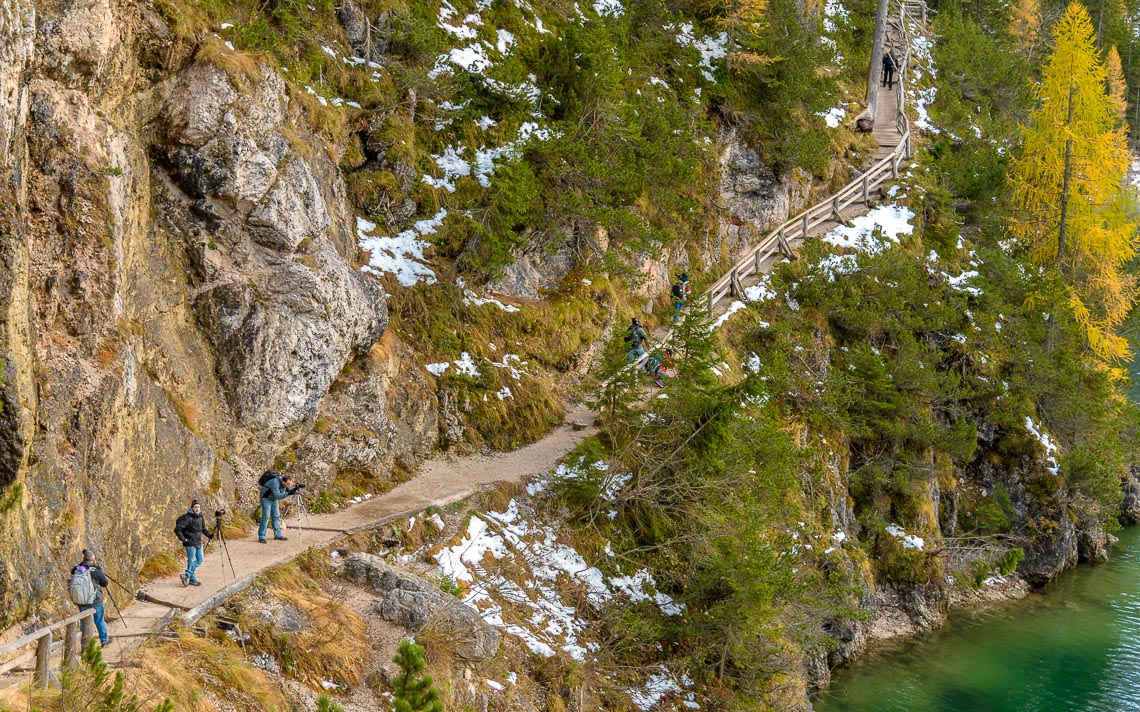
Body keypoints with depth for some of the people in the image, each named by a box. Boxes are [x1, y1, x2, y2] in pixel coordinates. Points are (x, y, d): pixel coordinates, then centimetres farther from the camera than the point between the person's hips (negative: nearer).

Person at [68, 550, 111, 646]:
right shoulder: (96, 571, -17)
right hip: (95, 602, -3)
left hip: (81, 603, 3)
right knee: (100, 621, 15)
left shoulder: (76, 570, -7)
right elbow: (105, 584, -5)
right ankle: (104, 639, 30)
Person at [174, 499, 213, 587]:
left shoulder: (200, 517, 6)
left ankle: (186, 576, 19)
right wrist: (183, 539, -18)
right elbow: (177, 529, -19)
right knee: (191, 561, 1)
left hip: (198, 543, 8)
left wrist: (208, 535, 5)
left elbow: (203, 528, 21)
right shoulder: (187, 518, -17)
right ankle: (192, 579, 13)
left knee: (200, 560, 11)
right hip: (190, 544, -8)